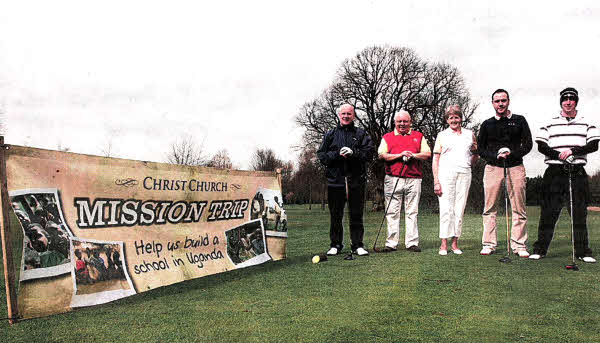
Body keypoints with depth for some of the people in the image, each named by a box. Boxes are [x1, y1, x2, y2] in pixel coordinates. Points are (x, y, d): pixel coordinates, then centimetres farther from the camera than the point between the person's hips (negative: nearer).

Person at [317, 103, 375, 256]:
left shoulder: (361, 134, 10)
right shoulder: (330, 134, 13)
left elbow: (370, 152, -1)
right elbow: (321, 155, 5)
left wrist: (353, 152, -15)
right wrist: (337, 154, -11)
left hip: (356, 180, 0)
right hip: (335, 179, 1)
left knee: (356, 214, 4)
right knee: (335, 215, 6)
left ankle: (357, 245, 13)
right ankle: (335, 245, 16)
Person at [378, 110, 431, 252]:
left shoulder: (419, 136, 16)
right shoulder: (387, 137, 13)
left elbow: (427, 154, 7)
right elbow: (382, 155, -1)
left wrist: (413, 155, -9)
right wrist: (400, 155, -10)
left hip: (413, 179, 1)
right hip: (393, 179, -1)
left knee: (412, 212, 1)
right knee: (392, 212, -1)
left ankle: (412, 243, 5)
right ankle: (391, 243, 4)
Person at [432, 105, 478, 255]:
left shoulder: (470, 134, 17)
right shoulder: (442, 135, 10)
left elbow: (475, 156, 27)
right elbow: (435, 160, 4)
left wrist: (475, 151, 3)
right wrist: (436, 181, -4)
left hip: (464, 174, 2)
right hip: (445, 173, -2)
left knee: (459, 209, 1)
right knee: (446, 208, -7)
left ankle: (455, 243, 7)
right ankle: (444, 244, -5)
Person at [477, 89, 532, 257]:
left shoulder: (519, 120, 10)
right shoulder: (487, 124, 11)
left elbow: (528, 144, 6)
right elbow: (480, 149, 9)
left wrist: (512, 153, -10)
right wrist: (496, 155, -9)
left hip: (515, 167, 0)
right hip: (492, 167, 1)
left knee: (519, 208, -1)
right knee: (489, 208, 0)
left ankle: (519, 245, 6)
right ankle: (489, 244, 6)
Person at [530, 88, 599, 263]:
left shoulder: (586, 123, 12)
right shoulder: (550, 123, 11)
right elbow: (541, 146, 2)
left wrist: (572, 151, -13)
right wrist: (560, 155, -13)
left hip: (577, 173, 1)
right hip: (555, 173, 0)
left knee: (579, 213, 2)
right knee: (548, 212, -2)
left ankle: (583, 251, 10)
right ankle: (540, 248, 5)